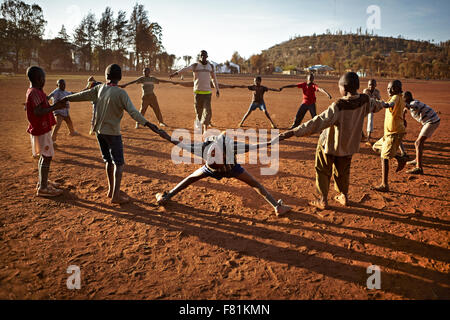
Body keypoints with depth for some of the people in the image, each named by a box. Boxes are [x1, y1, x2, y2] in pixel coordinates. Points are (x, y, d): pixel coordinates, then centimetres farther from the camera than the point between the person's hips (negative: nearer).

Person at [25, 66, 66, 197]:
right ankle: (43, 188, 0)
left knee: (44, 155, 19)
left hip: (43, 128, 10)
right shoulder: (34, 93, -19)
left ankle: (42, 181, 31)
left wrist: (55, 105, 10)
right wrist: (55, 107, -21)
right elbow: (38, 112, -27)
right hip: (41, 129, -10)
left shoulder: (34, 91, 12)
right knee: (47, 156, -5)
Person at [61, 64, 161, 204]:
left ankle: (112, 190, 29)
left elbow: (84, 95, 11)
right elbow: (132, 111, -26)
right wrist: (147, 123, -32)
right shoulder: (120, 93, -16)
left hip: (99, 131, 6)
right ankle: (116, 196, -2)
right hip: (112, 132, -6)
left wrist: (67, 98, 27)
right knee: (119, 164, 1)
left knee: (109, 161, 19)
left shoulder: (100, 88, 0)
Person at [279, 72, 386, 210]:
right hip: (348, 145, 6)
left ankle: (323, 201, 20)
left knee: (323, 172, 12)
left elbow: (318, 122, -38)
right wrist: (382, 104, 42)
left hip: (330, 144, -6)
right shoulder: (365, 101, -10)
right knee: (343, 172, 25)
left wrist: (293, 132, -41)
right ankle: (344, 197, 40)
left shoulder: (338, 106, -31)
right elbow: (375, 104, 15)